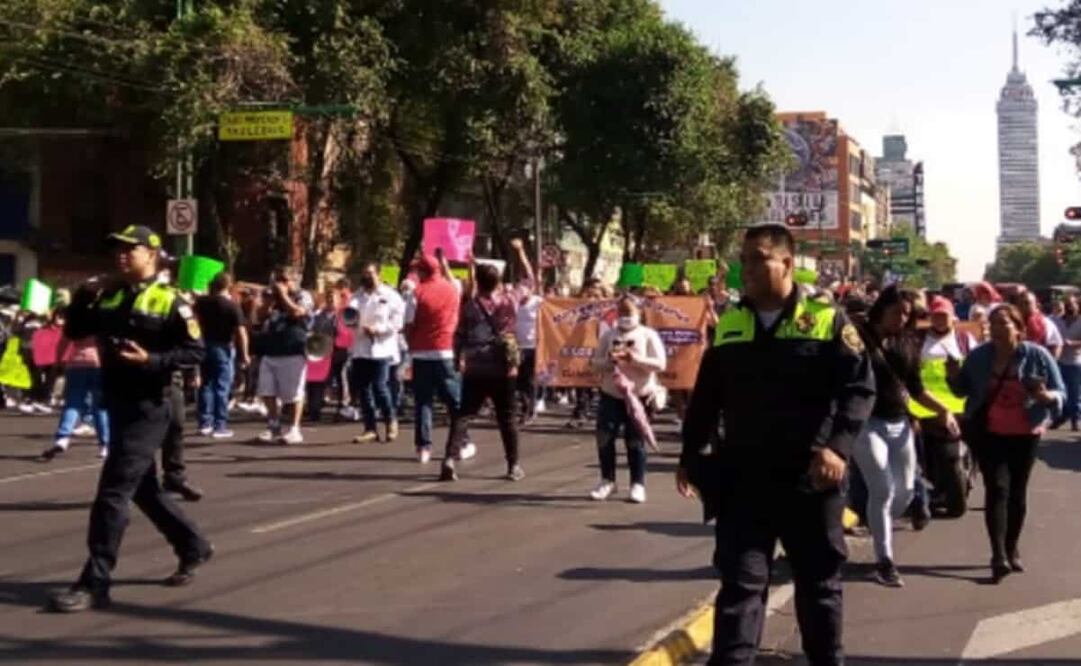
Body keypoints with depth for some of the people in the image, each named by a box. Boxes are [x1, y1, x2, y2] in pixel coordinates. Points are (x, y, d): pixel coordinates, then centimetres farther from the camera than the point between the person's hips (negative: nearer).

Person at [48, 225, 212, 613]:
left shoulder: (169, 302, -9)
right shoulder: (109, 296, 11)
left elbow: (195, 352, -11)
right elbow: (74, 332, 11)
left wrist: (152, 360, -24)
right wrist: (84, 296, -4)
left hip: (147, 409, -8)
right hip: (117, 406, 8)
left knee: (113, 492, -11)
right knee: (143, 489, 19)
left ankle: (94, 585, -8)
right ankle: (193, 548, 37)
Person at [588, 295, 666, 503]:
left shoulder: (648, 335, -1)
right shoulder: (609, 335, 7)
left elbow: (661, 364, -9)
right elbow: (596, 363, 6)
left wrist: (636, 359, -22)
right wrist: (609, 361, -15)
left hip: (639, 395, -3)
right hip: (610, 395, 3)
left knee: (636, 442, 2)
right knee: (604, 438, -1)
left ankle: (638, 484, 11)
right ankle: (607, 481, 14)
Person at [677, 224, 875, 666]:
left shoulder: (827, 320, -3)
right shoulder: (728, 324, 7)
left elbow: (860, 387, -9)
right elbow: (706, 397, 14)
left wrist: (838, 446, -21)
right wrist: (690, 454, 10)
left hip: (810, 477, -2)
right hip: (743, 476, 2)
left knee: (819, 579, 13)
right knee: (741, 579, 0)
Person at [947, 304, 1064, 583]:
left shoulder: (1038, 355, -8)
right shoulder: (979, 355, -1)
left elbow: (1060, 393, -5)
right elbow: (963, 390, 9)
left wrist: (1046, 396, -27)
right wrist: (954, 376, -12)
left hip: (1024, 434, 0)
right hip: (988, 433, 0)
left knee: (1017, 491, 11)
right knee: (997, 489, -11)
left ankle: (1012, 549, 27)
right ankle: (999, 556, -17)